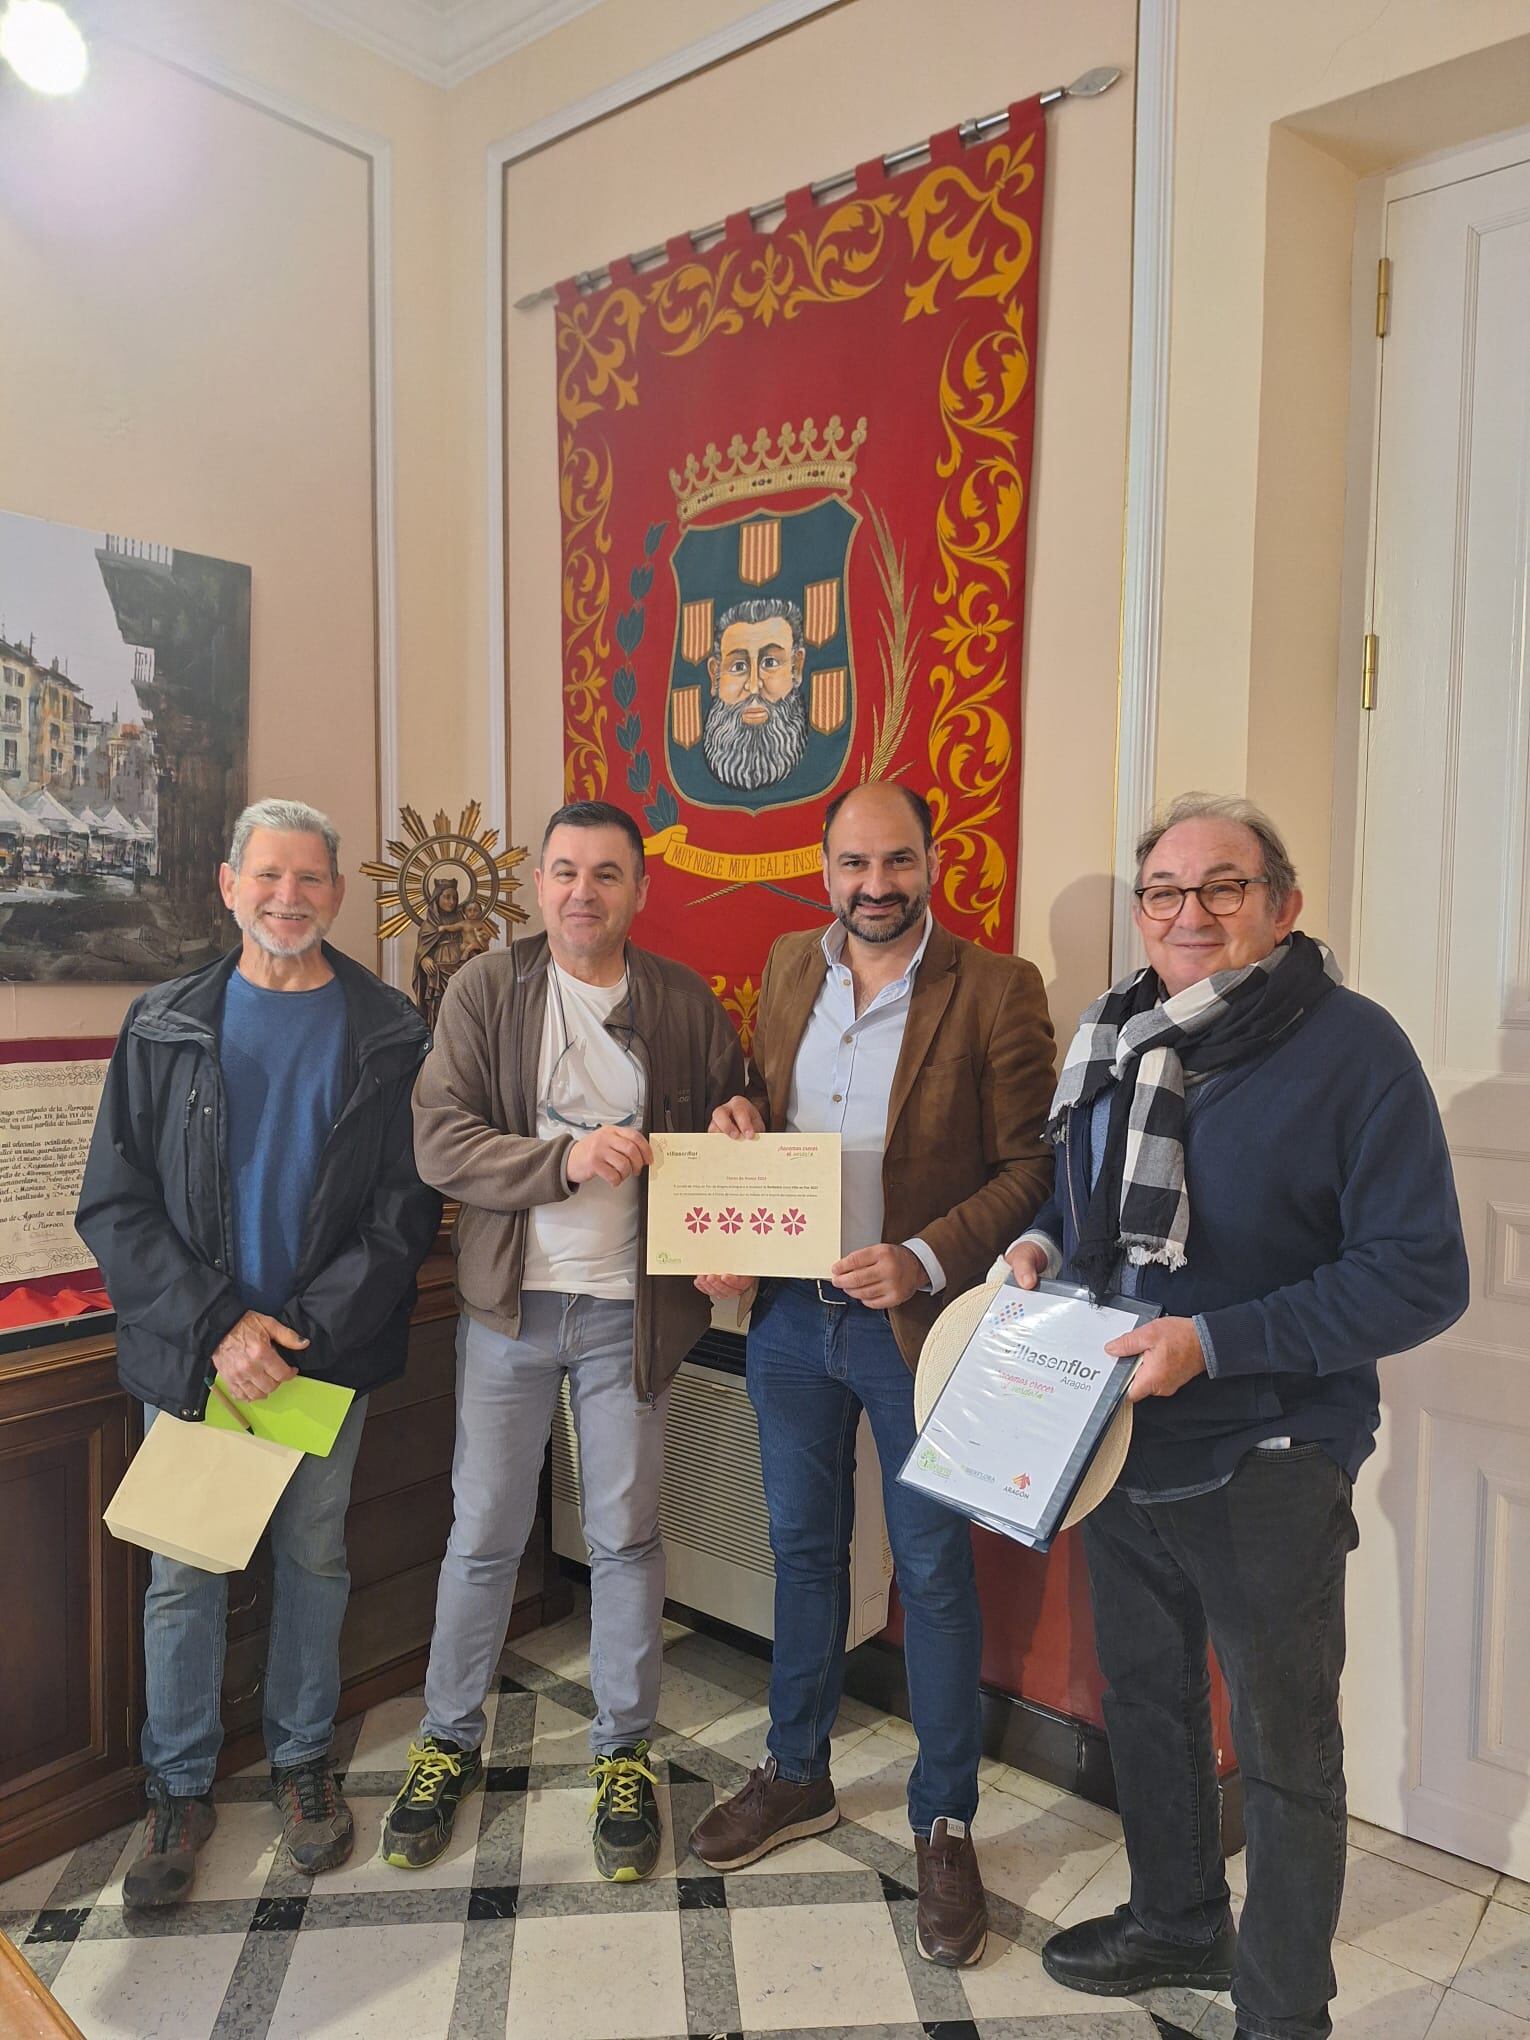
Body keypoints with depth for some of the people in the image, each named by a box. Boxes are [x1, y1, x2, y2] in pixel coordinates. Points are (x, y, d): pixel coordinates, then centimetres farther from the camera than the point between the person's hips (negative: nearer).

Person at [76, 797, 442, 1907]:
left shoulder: (389, 1034, -3)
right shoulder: (165, 1025, 0)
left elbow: (407, 1210, -5)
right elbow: (114, 1204, -3)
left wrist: (304, 1331, -14)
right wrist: (216, 1326, -14)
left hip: (327, 1349, 0)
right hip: (191, 1353, 1)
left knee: (315, 1556, 14)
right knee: (184, 1573, 10)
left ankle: (304, 1757, 36)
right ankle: (182, 1786, 31)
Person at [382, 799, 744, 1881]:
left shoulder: (688, 1006, 0)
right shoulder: (485, 990, -3)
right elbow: (442, 1142, -10)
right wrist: (567, 1159, -24)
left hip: (630, 1309, 0)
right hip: (510, 1302, 0)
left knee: (627, 1537, 12)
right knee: (483, 1534, 12)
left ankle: (624, 1752, 31)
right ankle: (450, 1741, 34)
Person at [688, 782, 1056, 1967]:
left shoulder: (997, 990, -11)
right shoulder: (789, 968, 5)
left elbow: (1034, 1163, -11)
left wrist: (927, 1260, -22)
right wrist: (738, 1112, -5)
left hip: (914, 1325, -5)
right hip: (790, 1314, 5)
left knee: (934, 1573, 9)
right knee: (803, 1549, 20)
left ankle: (946, 1825, 31)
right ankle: (798, 1776, 41)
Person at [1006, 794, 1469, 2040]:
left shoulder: (1352, 1049, -17)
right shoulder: (1119, 1036, 3)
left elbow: (1421, 1277, -20)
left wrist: (1213, 1342, -26)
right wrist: (1046, 1242, -5)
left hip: (1265, 1462, -6)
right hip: (1119, 1438, 6)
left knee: (1284, 1749, 12)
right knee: (1144, 1692, 23)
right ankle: (1175, 1919, 48)